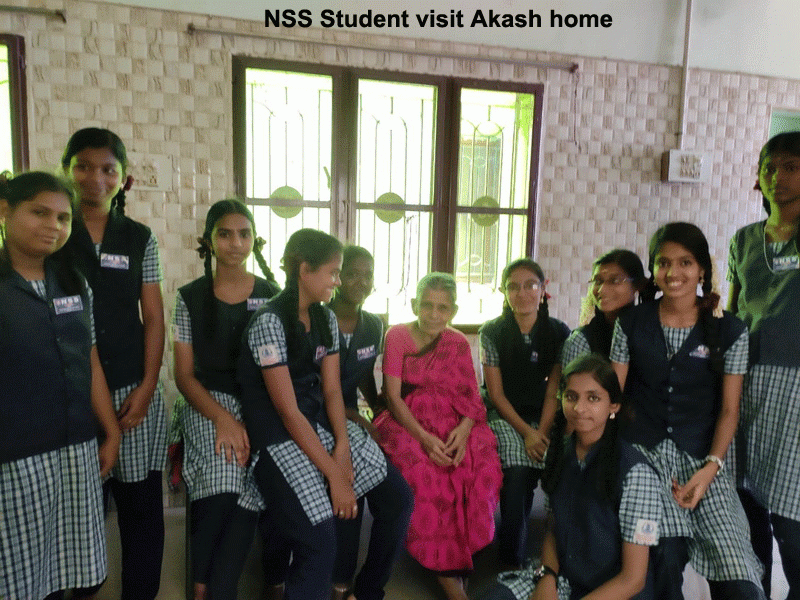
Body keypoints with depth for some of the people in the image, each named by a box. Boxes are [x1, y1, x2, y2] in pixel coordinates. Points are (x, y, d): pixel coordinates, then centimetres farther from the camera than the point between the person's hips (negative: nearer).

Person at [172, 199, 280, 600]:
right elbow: (184, 375, 2)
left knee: (250, 481, -27)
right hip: (208, 402, 0)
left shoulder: (271, 295, 5)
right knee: (224, 473, -28)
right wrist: (223, 418, -15)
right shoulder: (191, 297, 4)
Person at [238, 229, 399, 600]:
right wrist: (333, 475, -18)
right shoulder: (269, 323, -17)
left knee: (397, 496, -3)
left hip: (320, 422, 7)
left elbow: (332, 390, 4)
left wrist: (342, 449, -12)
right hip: (278, 435, -7)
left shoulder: (326, 319, 6)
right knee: (319, 544, -17)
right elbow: (288, 412, -19)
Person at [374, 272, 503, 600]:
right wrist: (425, 437, -18)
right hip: (407, 421, -2)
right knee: (423, 471, -31)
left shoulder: (458, 343, 9)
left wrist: (465, 428, -17)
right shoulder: (397, 336, 0)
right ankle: (449, 572, -16)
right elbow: (393, 397, -5)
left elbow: (471, 397, 5)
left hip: (453, 422, 3)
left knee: (483, 465, -26)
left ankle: (460, 548, -7)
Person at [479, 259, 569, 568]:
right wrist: (526, 432, -16)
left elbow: (553, 391, -2)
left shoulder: (559, 333, 0)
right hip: (502, 415, -1)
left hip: (542, 415, 1)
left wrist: (541, 433, -16)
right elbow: (496, 393, -5)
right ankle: (513, 561, -10)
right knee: (518, 473, -27)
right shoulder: (492, 333, -4)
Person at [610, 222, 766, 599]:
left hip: (702, 456, 1)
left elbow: (729, 410, 3)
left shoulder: (729, 331, 2)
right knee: (665, 557, -19)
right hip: (644, 452, 0)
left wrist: (710, 468, -9)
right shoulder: (631, 323, 3)